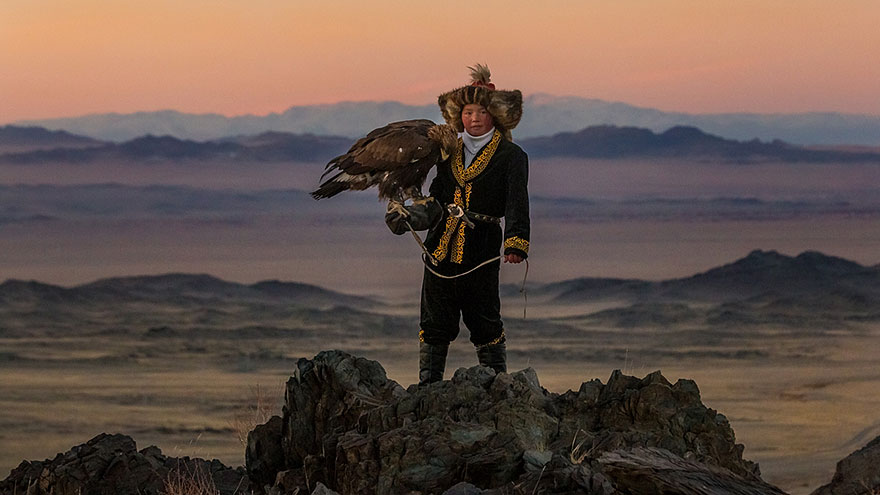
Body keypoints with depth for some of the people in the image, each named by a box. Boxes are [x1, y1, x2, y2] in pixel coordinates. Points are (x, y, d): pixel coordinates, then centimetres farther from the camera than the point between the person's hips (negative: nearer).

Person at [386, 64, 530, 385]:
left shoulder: (510, 156, -2)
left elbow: (517, 204, -14)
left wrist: (516, 243, -26)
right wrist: (408, 218, 9)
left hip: (481, 253, -5)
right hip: (440, 249, 5)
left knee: (486, 323, -1)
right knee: (434, 323, 8)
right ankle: (428, 386, 16)